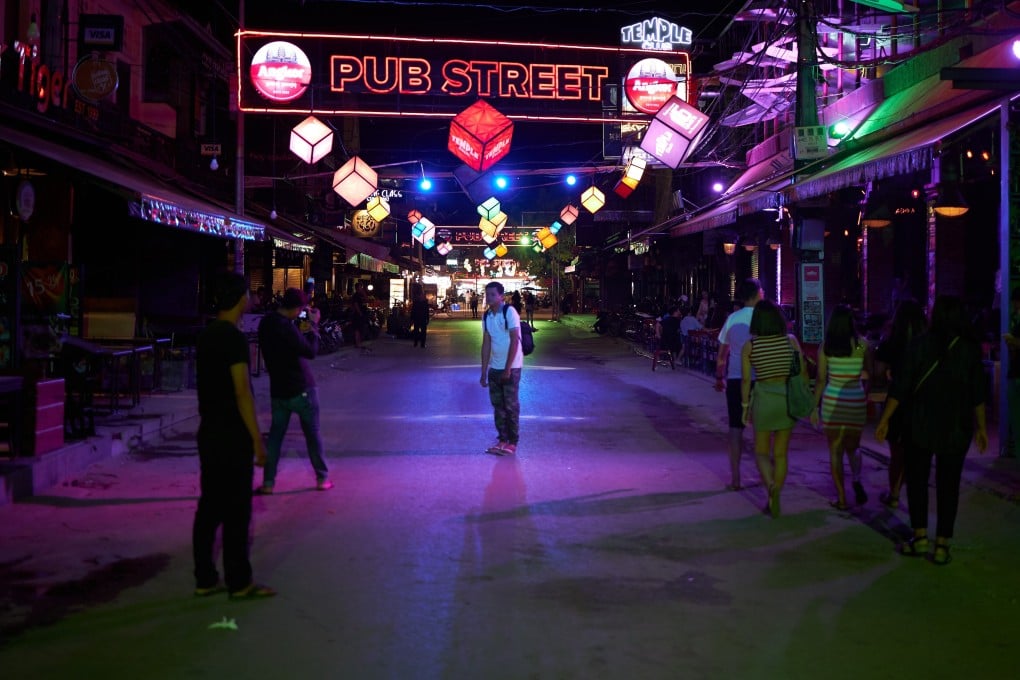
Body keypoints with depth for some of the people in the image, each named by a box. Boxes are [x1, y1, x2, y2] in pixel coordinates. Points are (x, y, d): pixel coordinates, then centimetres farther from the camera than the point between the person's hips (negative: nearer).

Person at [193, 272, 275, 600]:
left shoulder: (206, 335, 11)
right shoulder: (233, 338, -16)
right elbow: (242, 392, -19)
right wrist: (257, 439, -16)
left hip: (208, 433, 9)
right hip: (232, 437, -8)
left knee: (209, 507, 12)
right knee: (236, 511, -1)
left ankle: (205, 579, 18)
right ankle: (239, 583, 6)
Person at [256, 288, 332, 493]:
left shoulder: (266, 323, 4)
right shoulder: (286, 327, -21)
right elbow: (311, 351, -17)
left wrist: (301, 330, 9)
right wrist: (313, 326, -9)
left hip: (278, 390, 6)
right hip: (301, 389, -6)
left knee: (275, 434, 10)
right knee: (312, 434, 7)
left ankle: (268, 482, 7)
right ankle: (322, 478, 15)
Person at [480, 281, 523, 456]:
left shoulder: (509, 312, -11)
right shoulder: (487, 316, 8)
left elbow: (514, 340, -15)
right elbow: (486, 344, 9)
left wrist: (507, 368, -17)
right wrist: (484, 372, 7)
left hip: (511, 367, -6)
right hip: (494, 367, 6)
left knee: (511, 406, -1)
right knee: (497, 405, 8)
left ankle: (512, 442, 6)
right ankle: (502, 439, 17)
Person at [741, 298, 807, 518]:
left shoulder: (749, 346, -7)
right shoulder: (791, 341, -3)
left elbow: (745, 379, -6)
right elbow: (803, 372, 0)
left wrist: (745, 406, 4)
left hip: (763, 398, -2)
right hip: (788, 398, 2)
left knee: (761, 452, 11)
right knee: (781, 453, 14)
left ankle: (771, 485, -17)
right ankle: (774, 499, 18)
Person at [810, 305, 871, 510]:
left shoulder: (826, 346, -4)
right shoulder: (862, 344, -4)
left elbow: (821, 379, -2)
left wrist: (815, 407, 4)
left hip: (832, 401, -1)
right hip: (857, 401, 1)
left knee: (835, 451, 9)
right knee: (853, 447, 20)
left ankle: (841, 499, 9)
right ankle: (857, 480, -6)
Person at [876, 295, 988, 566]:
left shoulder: (921, 344, -6)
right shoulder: (971, 348, -2)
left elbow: (901, 386, -8)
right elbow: (978, 393, 0)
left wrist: (884, 420, -3)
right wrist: (981, 427, 10)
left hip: (922, 424, -1)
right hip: (957, 427, 1)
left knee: (917, 478, 12)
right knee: (948, 484, 6)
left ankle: (920, 537, 9)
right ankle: (942, 546, 6)